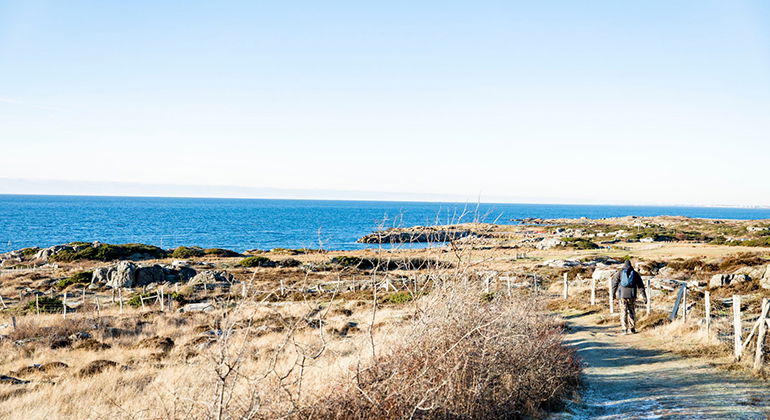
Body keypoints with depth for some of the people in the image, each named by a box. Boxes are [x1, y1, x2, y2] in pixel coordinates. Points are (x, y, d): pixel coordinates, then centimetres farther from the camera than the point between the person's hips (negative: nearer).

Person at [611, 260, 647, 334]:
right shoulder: (635, 274, 8)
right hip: (632, 295, 1)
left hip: (622, 295, -1)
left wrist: (613, 293, 18)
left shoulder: (620, 273, 5)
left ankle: (624, 329, -5)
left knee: (623, 312, 1)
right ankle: (632, 329, 12)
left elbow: (615, 283, 5)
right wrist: (644, 296, 6)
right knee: (632, 312, 13)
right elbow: (641, 286, 6)